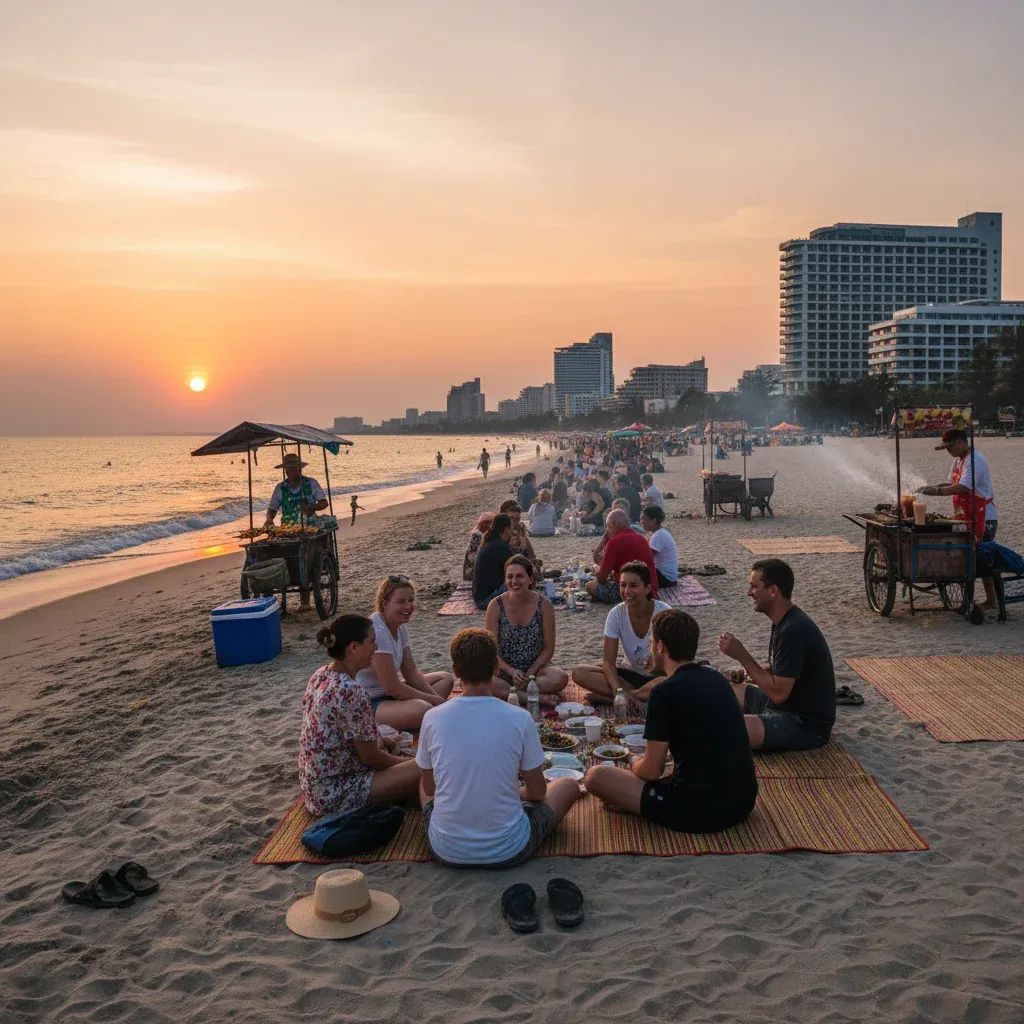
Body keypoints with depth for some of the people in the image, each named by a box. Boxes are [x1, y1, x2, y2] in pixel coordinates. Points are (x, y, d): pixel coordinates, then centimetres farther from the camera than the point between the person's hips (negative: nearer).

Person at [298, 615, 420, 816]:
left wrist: (381, 740, 12)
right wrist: (408, 762, -2)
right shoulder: (351, 691, -27)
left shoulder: (321, 675, 1)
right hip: (335, 793, -10)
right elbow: (370, 757, -18)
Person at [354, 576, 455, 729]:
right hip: (368, 703, -11)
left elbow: (411, 672, 9)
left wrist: (438, 700, -5)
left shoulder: (400, 626, 6)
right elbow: (392, 688, -23)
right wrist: (436, 700, -13)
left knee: (446, 678, 13)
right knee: (423, 710, -36)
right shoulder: (377, 632, -24)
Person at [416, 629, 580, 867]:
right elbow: (538, 792, -3)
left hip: (447, 852, 3)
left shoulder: (432, 718, -10)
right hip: (508, 851, -2)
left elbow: (429, 787, 5)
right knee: (569, 785, 21)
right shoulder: (520, 718, -14)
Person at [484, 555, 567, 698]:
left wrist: (529, 674, -14)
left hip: (536, 668, 0)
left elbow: (548, 649, -2)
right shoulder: (496, 606, -7)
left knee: (561, 677, -32)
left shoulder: (544, 604, -7)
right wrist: (512, 672, -20)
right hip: (504, 669, 0)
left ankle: (503, 692, -21)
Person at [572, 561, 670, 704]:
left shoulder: (663, 612, -18)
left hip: (658, 676, -3)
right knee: (579, 672, -19)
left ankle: (605, 697, -26)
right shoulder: (616, 614, -12)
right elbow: (609, 661, -13)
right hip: (631, 673, 3)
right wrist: (617, 690, -31)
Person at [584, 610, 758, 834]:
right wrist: (657, 755, 29)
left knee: (595, 776, -5)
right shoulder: (717, 678, 9)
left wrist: (634, 764, 14)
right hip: (744, 801, 7)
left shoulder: (665, 693, -14)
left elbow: (651, 771, -8)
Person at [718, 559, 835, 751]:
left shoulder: (794, 631, -25)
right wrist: (747, 675, 3)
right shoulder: (784, 620, 7)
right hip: (787, 705, 10)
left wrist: (741, 655, -20)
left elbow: (779, 692, -25)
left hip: (807, 725, -10)